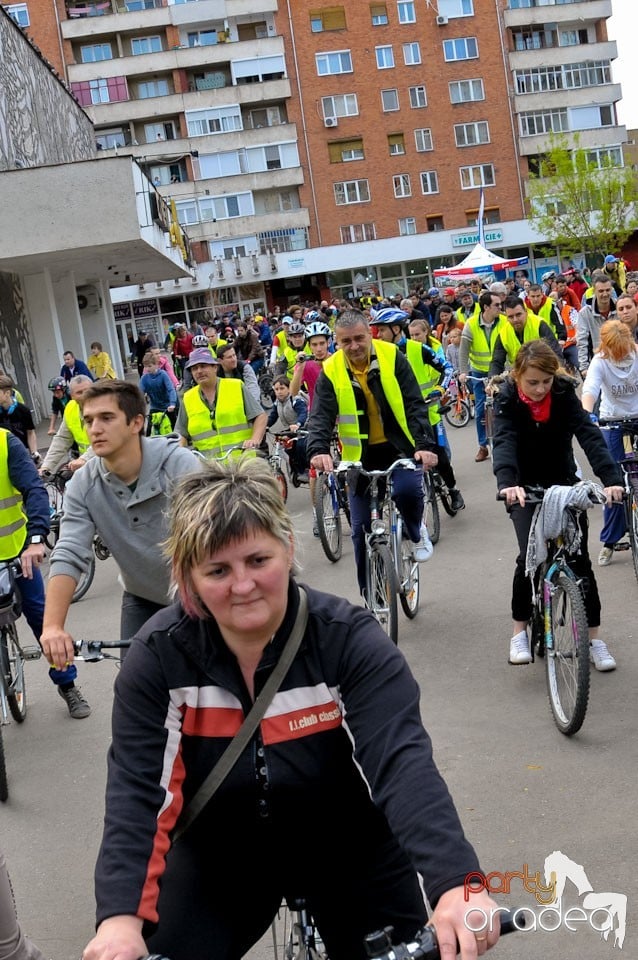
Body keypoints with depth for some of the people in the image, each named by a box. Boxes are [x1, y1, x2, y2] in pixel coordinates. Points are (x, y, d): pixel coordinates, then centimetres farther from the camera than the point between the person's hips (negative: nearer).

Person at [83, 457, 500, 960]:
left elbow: (403, 763, -35)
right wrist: (120, 916, -41)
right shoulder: (159, 656, -18)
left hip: (351, 857, -1)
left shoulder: (351, 640, -24)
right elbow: (135, 790, -24)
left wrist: (455, 884, -52)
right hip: (218, 861, 1)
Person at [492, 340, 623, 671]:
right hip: (525, 488, -1)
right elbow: (503, 441, -34)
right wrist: (506, 482, -54)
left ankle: (594, 637, 6)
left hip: (563, 482, 1)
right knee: (529, 556, -13)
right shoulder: (507, 400, -18)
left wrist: (611, 478, -42)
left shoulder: (565, 393, -16)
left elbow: (588, 433, -27)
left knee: (579, 557, -3)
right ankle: (520, 632, 5)